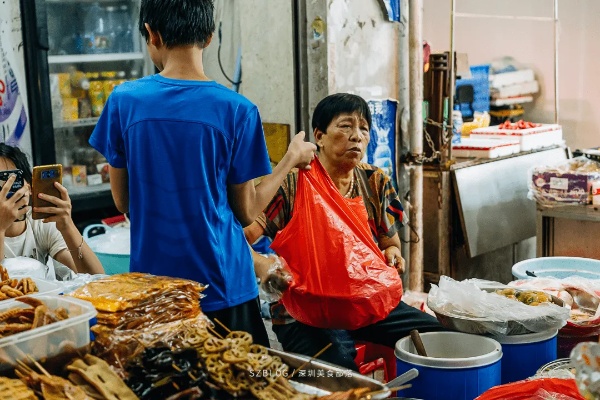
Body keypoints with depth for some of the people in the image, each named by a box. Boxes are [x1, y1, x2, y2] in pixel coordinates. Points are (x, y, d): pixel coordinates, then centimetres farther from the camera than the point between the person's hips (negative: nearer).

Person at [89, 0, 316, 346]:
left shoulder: (124, 100, -6)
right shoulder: (237, 110, -11)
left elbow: (123, 202, 3)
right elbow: (246, 212, -2)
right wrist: (292, 158, 10)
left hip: (152, 289, 2)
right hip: (223, 288, -2)